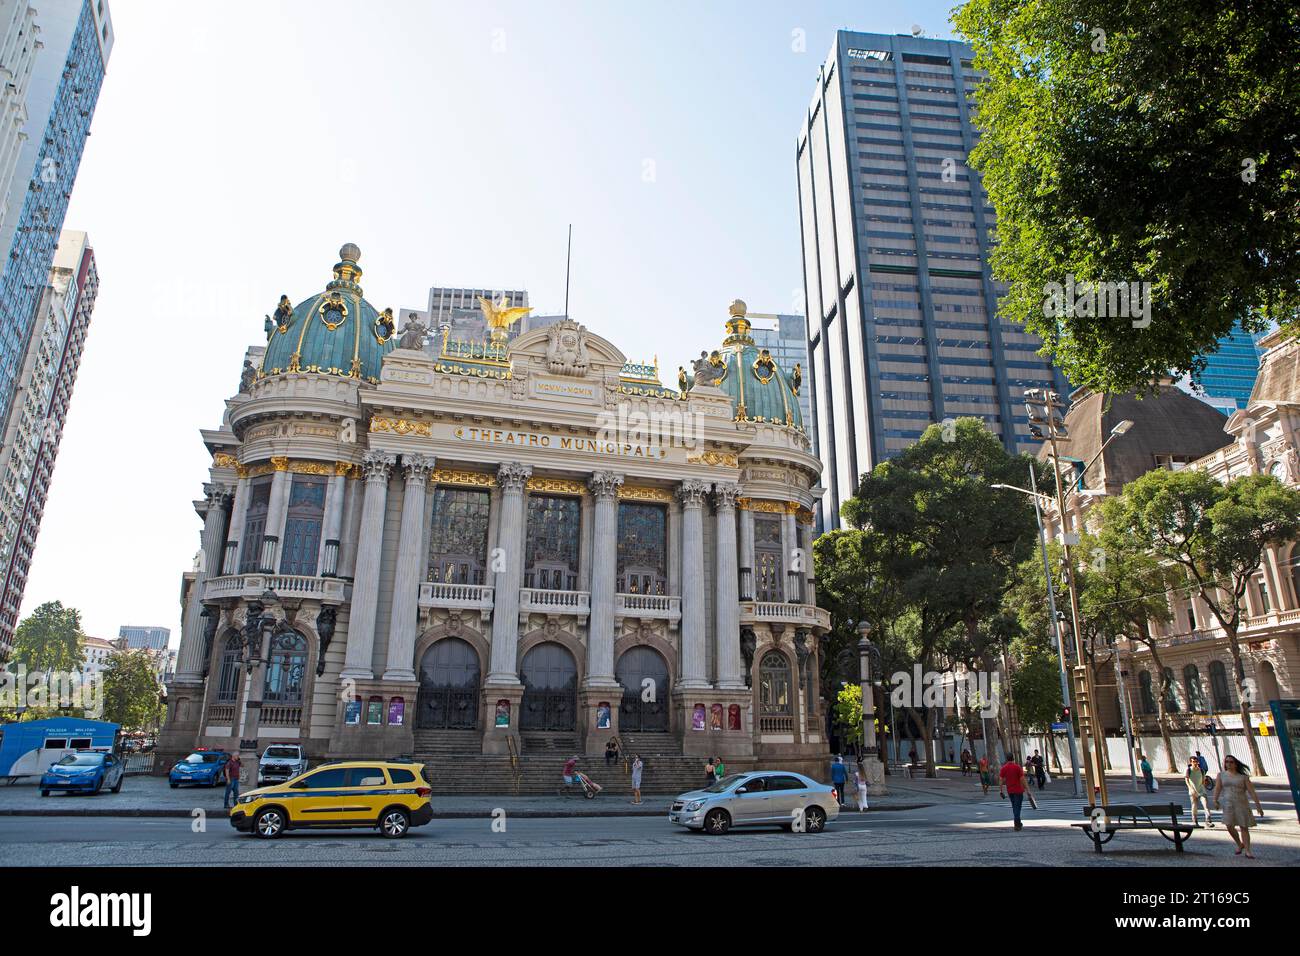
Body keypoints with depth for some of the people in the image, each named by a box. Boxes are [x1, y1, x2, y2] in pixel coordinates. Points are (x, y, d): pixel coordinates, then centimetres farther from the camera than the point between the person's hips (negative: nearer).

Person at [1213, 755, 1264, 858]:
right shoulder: (1221, 775, 7)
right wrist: (1215, 801, -12)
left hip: (1241, 803, -1)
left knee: (1244, 827, -1)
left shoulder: (1243, 777, 3)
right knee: (1229, 826, -7)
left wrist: (1258, 805, -9)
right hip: (1228, 803, 1)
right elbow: (1217, 788, 0)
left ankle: (1247, 850, 9)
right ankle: (1240, 844, 18)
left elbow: (1252, 791, -1)